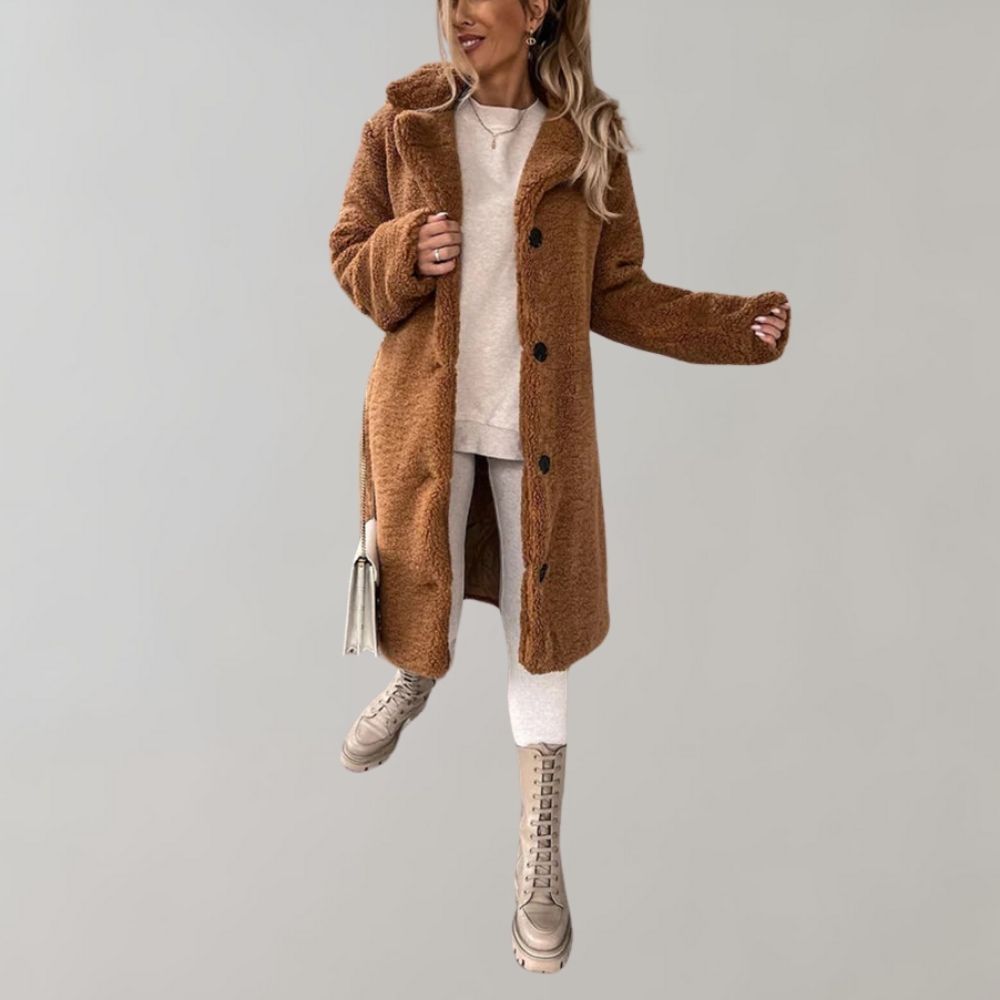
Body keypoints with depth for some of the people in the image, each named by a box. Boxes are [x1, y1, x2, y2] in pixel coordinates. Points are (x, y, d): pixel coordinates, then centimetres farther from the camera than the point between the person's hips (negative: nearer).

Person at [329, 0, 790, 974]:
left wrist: (733, 326, -9)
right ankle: (410, 683, 47)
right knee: (424, 617, 5)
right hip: (426, 414, 0)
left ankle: (539, 867, 20)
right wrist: (405, 256, -18)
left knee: (538, 630, 4)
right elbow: (350, 254, 5)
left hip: (536, 424, 0)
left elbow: (615, 295, 3)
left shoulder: (588, 139, -1)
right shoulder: (404, 123, -1)